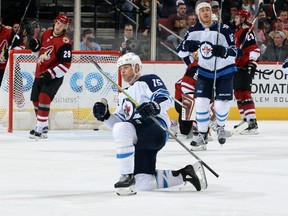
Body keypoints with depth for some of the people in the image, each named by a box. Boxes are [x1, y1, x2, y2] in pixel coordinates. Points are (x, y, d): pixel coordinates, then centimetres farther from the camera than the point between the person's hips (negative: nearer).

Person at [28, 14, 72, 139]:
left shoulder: (65, 42, -19)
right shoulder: (46, 34, 5)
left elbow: (65, 65, -22)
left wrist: (50, 74, -28)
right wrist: (35, 45, 2)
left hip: (54, 77, -8)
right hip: (40, 74, 8)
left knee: (44, 98, -23)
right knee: (36, 99, 13)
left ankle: (40, 129, -23)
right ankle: (44, 126, 29)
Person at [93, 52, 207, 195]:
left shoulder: (149, 80, 8)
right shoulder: (123, 95, 32)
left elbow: (165, 99, -9)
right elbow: (117, 122, 24)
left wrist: (154, 106, -30)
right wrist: (105, 115, 6)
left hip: (155, 126, -8)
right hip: (138, 141, 8)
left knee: (121, 129, -36)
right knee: (143, 184, -4)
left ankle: (127, 176, -33)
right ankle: (183, 175, 11)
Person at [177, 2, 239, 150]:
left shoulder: (223, 29, -15)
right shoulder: (194, 31, -4)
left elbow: (234, 51, -10)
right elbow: (181, 51, 1)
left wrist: (223, 52, -32)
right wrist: (188, 46, -22)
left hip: (224, 71, -3)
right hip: (205, 71, 3)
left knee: (221, 104, -6)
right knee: (201, 102, -9)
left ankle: (220, 127, 25)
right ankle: (202, 135, 1)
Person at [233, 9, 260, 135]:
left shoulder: (247, 31, -13)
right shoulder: (237, 32, 18)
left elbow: (254, 49, -21)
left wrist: (252, 64, -25)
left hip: (246, 68, -11)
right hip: (237, 66, 11)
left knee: (244, 93, -16)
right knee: (237, 93, 14)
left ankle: (252, 123, -21)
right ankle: (245, 119, 22)